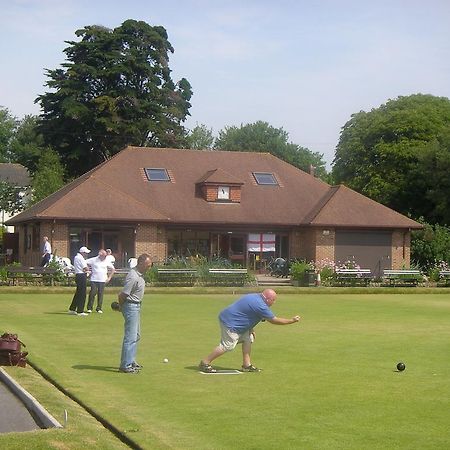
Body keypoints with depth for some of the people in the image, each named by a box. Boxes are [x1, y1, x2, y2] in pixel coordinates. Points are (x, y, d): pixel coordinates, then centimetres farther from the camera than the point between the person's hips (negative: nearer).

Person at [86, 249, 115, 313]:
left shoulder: (106, 262, 7)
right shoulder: (93, 260, -2)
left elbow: (113, 269, 16)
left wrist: (109, 277, 10)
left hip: (102, 281, 3)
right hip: (94, 280, -2)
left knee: (100, 294, 1)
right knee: (92, 293, -7)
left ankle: (99, 308, 8)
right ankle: (89, 308, 2)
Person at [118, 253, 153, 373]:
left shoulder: (139, 274, 8)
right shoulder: (133, 277, -24)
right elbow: (122, 295, -23)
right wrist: (121, 307, -6)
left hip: (136, 306, 11)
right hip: (131, 306, -11)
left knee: (136, 335, 18)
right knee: (130, 337, -9)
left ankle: (131, 361, 28)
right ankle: (125, 365, -6)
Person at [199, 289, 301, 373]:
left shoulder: (255, 297, 8)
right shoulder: (260, 306, -22)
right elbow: (274, 320, -16)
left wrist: (250, 329, 15)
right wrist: (292, 321, -7)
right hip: (230, 323, -11)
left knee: (247, 339, 11)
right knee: (227, 346, -11)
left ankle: (246, 365, 13)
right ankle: (204, 363, -4)